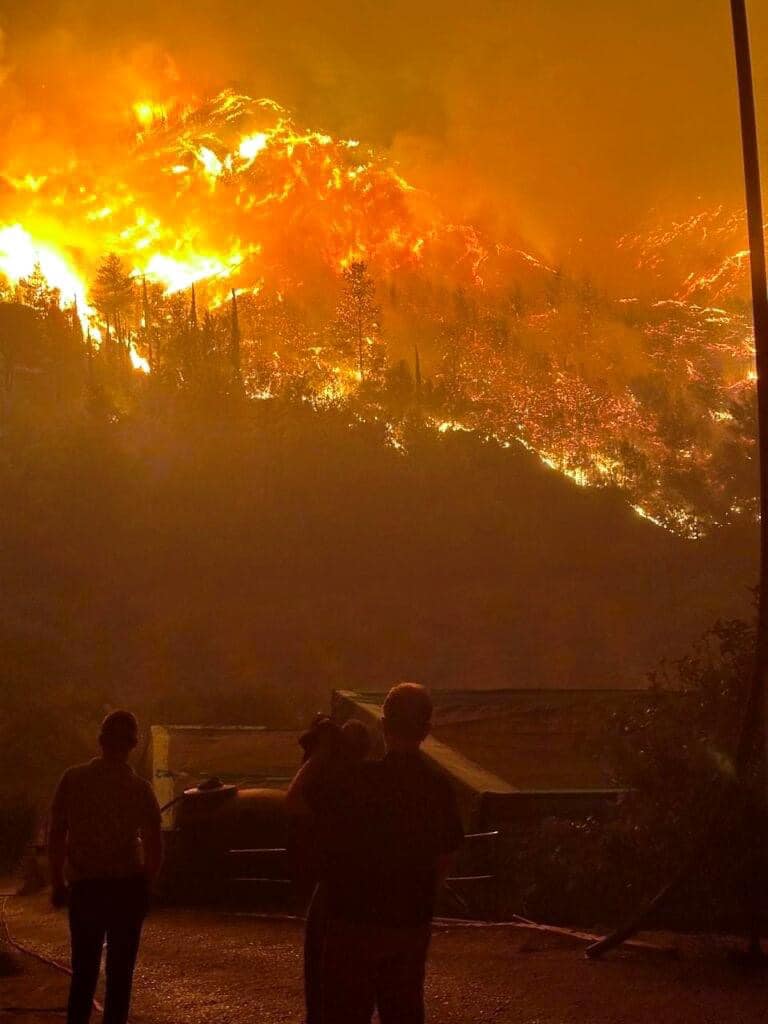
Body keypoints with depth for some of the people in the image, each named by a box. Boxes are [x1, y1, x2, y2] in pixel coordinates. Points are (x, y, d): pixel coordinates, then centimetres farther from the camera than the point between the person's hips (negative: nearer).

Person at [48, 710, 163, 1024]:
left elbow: (56, 836, -2)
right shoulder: (139, 788, -7)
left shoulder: (73, 779, -4)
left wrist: (58, 883, 7)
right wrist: (144, 884, 10)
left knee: (84, 969, 11)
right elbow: (154, 846, -5)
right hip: (127, 887, -1)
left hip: (84, 887, 1)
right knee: (119, 970, 7)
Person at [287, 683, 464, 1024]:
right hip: (412, 923, 5)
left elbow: (294, 801, -6)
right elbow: (443, 859, 7)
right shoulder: (438, 788, -2)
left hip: (355, 921, -4)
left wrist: (319, 753, 3)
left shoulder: (360, 779, -17)